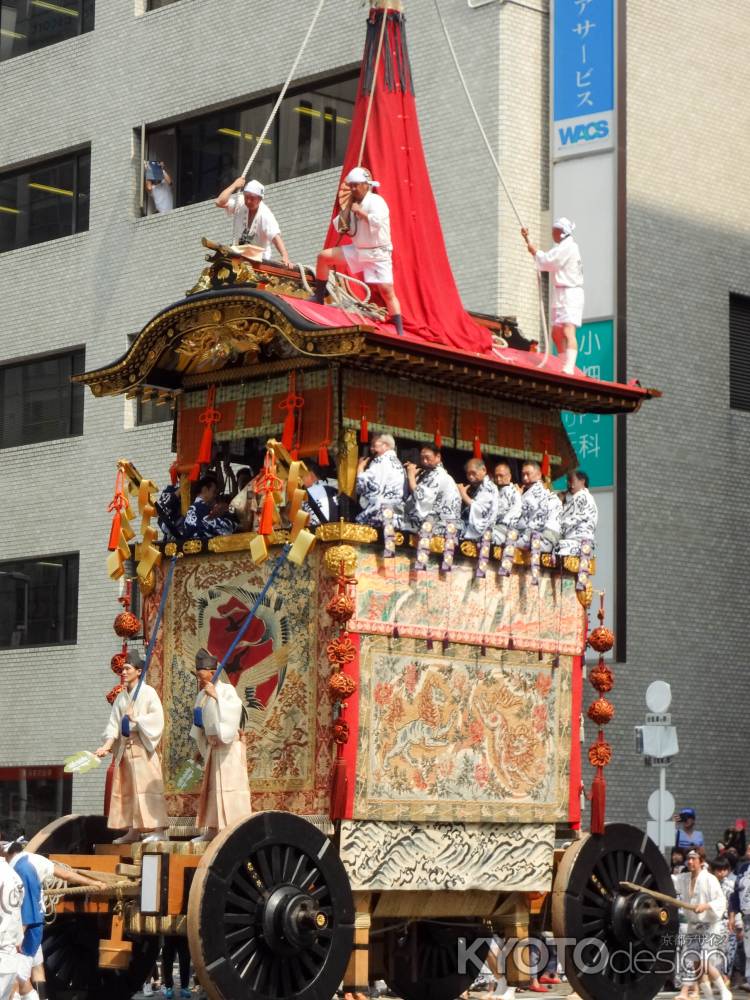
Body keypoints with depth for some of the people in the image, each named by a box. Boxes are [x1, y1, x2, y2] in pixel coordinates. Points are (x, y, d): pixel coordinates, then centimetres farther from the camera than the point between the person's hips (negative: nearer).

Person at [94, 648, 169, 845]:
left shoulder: (148, 693, -2)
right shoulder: (121, 698, 15)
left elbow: (157, 718, -12)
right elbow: (113, 725, 9)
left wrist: (136, 720, -17)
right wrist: (106, 747, -3)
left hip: (142, 747, -7)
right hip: (124, 748, 7)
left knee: (146, 786, -11)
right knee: (126, 790, 7)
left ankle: (158, 829, -13)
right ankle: (133, 831, 11)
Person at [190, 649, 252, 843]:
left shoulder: (226, 690, -9)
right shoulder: (202, 695, 10)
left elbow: (233, 709, -28)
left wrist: (215, 696, -25)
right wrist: (201, 748, 17)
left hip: (229, 746, -8)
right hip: (212, 746, 8)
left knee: (228, 785, -11)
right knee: (211, 787, 9)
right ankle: (212, 829, 14)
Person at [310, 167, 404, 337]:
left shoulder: (376, 201, -13)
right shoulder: (353, 204, 9)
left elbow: (377, 221, -31)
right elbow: (340, 228, 6)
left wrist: (359, 212, -20)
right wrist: (345, 206, -1)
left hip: (378, 254, -7)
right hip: (357, 250, 7)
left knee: (387, 292, -11)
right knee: (324, 256, -2)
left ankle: (400, 332, -10)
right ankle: (319, 297, 8)